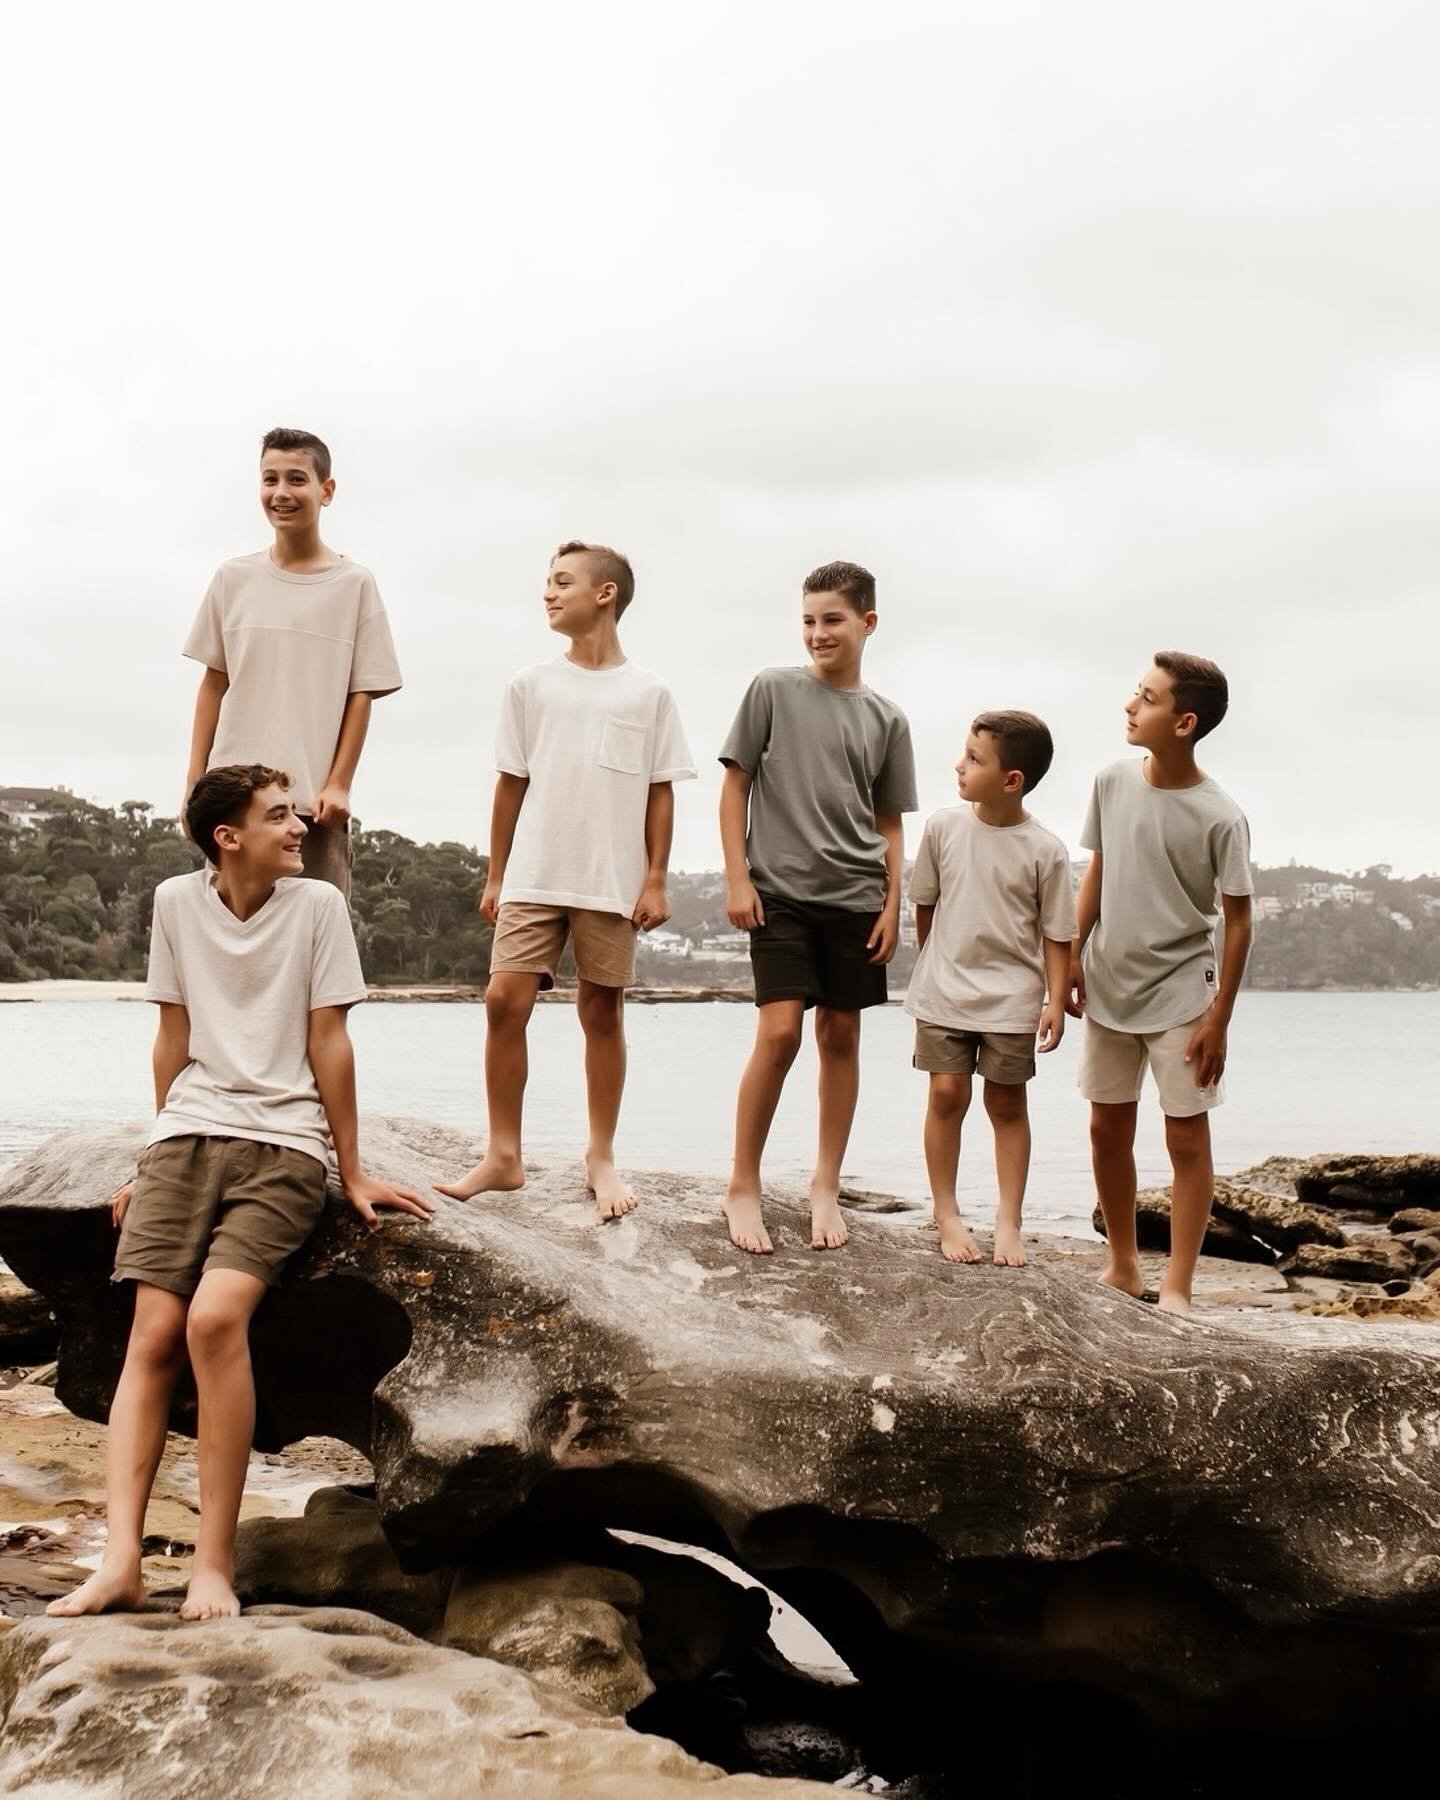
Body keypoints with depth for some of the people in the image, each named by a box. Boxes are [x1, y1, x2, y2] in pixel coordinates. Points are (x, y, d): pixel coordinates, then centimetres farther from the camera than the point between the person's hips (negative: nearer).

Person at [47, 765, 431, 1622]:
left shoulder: (317, 904, -1)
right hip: (186, 1136, 3)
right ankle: (121, 1560, -16)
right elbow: (175, 1038, 12)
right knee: (153, 1337, -12)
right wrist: (165, 1158, 15)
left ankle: (215, 1566, -19)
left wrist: (353, 1172, 2)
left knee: (215, 1318, -25)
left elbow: (328, 1043, 1)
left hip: (282, 1146, -3)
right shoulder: (177, 900, 6)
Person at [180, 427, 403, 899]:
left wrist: (338, 784, -6)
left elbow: (360, 695, 1)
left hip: (313, 801, -2)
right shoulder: (234, 578, 8)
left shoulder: (354, 584, 2)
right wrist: (195, 783, 7)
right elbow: (214, 682, 12)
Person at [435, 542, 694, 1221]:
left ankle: (601, 1158, 17)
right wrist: (495, 876, 7)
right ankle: (503, 1156, 0)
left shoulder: (648, 693, 3)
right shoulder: (531, 686, 7)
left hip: (613, 883, -1)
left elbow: (660, 794, 4)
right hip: (533, 877, 1)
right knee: (505, 999, -9)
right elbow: (510, 785, 9)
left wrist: (656, 880, -2)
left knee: (602, 1012, 5)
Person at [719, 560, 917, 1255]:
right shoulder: (773, 689, 1)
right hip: (779, 891, -3)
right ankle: (743, 1186, 0)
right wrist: (737, 878, -5)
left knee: (841, 1035, 6)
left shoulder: (887, 719, 9)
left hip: (854, 898, 3)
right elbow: (735, 786, 2)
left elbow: (890, 824, 12)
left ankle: (826, 1186, 17)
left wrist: (892, 904, 3)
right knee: (779, 1032, -12)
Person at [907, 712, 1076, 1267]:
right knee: (946, 1093, 0)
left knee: (1007, 1103, 7)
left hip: (1012, 998, -1)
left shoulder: (1044, 850, -11)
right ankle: (946, 1215, 11)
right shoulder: (944, 826, -5)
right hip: (944, 991, 1)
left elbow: (1057, 934, -4)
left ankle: (1008, 1221, 14)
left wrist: (1056, 1001, -8)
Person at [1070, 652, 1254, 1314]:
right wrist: (1074, 955, 6)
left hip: (1180, 993, -5)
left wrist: (1219, 1018, -11)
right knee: (1108, 1128, 13)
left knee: (1187, 1137, 0)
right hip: (1109, 987, 5)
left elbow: (1237, 920, -10)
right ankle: (1123, 1267, 28)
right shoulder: (1113, 781, -4)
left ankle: (1176, 1288, 6)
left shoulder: (1220, 818, -17)